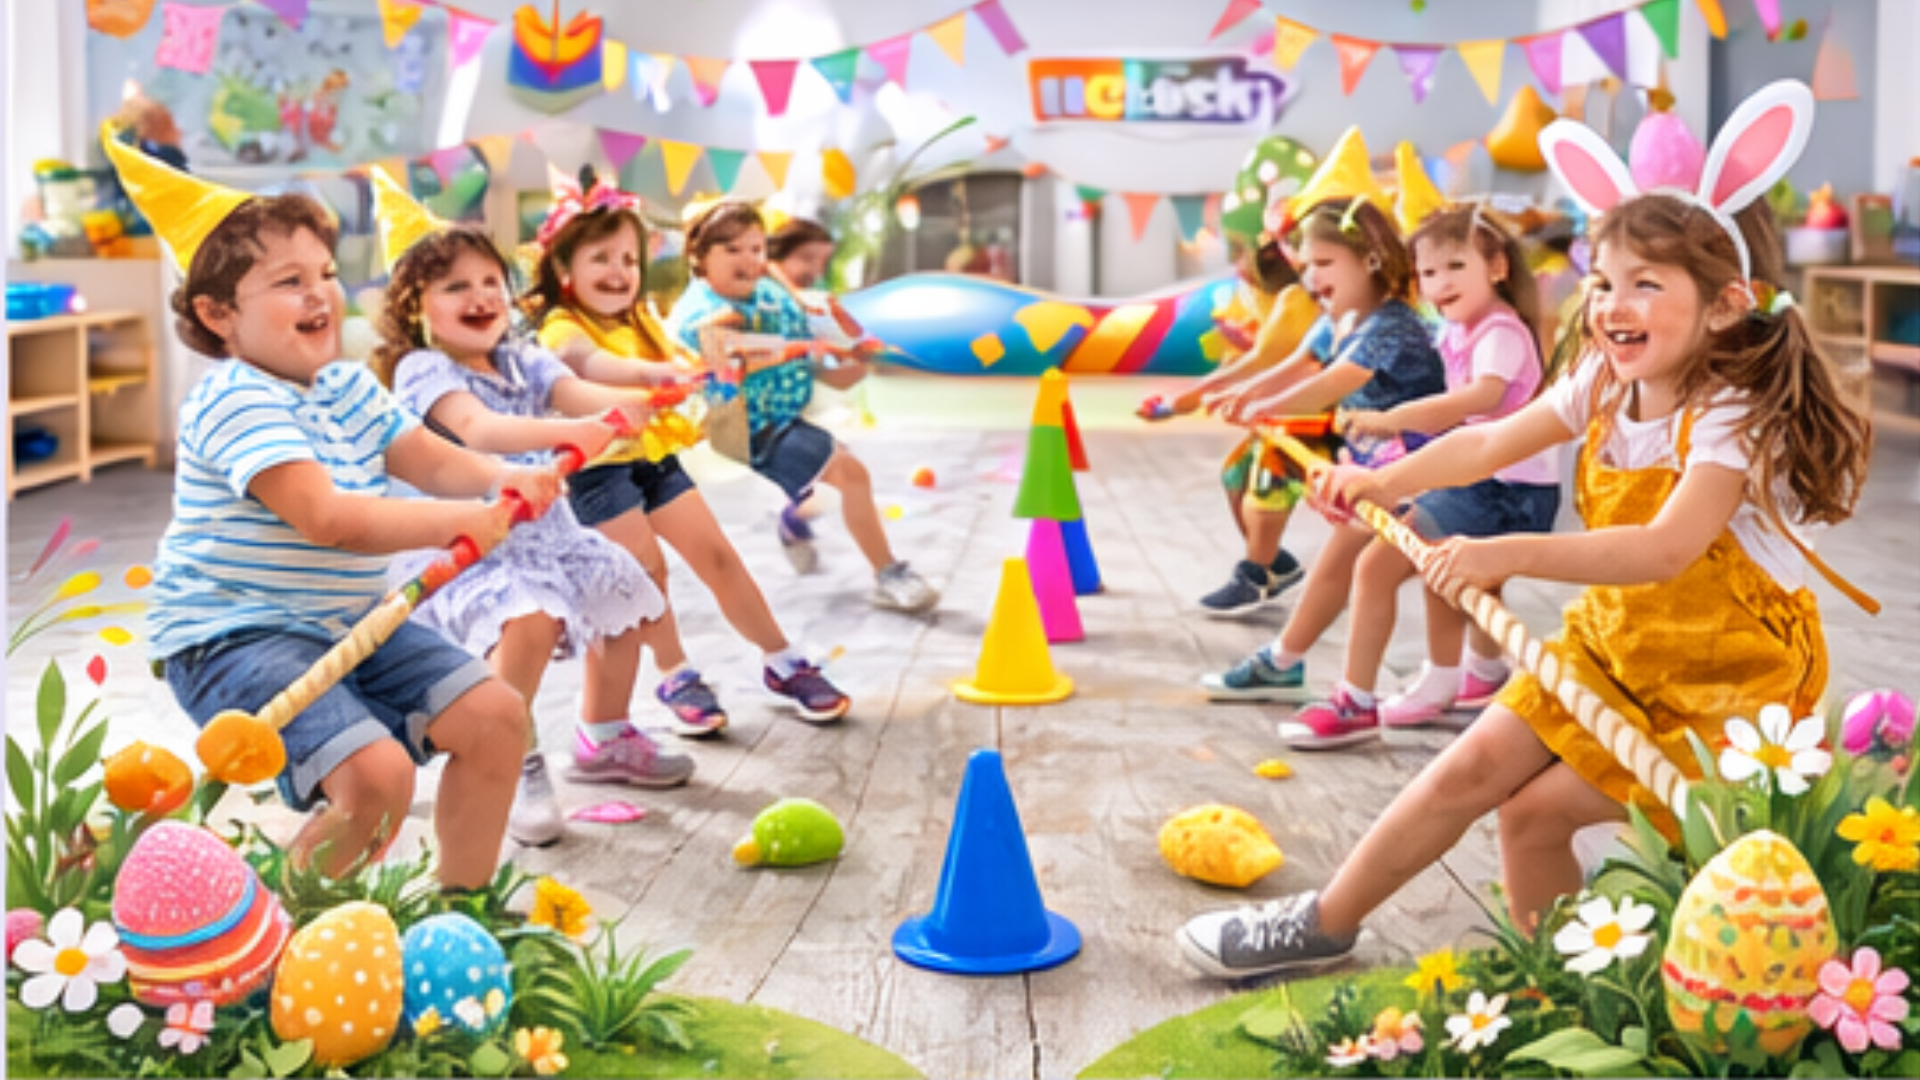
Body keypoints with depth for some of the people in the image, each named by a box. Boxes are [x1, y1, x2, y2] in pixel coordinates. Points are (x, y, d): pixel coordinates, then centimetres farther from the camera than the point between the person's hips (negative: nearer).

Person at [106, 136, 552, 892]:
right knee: (376, 771, -28)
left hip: (348, 624, 9)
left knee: (495, 714, 4)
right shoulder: (236, 403, -19)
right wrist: (460, 523, -31)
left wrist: (502, 480, -19)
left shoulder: (350, 388, 10)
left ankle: (462, 901, 19)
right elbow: (327, 518, -30)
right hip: (232, 638, -9)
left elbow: (432, 462, 3)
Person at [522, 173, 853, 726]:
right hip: (600, 468, -6)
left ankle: (782, 663, 14)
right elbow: (592, 363, -37)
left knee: (717, 555, 6)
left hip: (656, 455, 6)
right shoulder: (562, 327, -15)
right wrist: (657, 371, -56)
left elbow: (679, 357, 0)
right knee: (648, 568, -8)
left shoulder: (641, 318, 12)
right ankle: (675, 677, 13)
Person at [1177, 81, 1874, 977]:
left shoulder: (1738, 417, -25)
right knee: (1472, 767, 0)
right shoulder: (1604, 387, -2)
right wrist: (1386, 481, -19)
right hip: (1614, 642, 7)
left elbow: (1665, 548, -39)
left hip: (1726, 676, -7)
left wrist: (1512, 553, -48)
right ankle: (1322, 926, 12)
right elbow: (1491, 444, -2)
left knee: (1533, 811, -13)